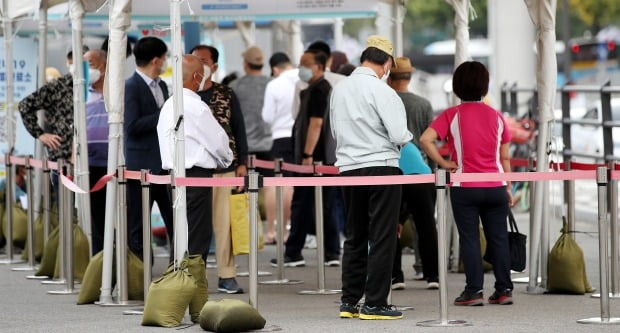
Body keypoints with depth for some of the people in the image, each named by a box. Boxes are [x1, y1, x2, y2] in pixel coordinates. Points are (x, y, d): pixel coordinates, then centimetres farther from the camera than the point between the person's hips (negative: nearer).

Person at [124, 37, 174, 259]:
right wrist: (163, 115, -18)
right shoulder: (130, 88, -11)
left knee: (175, 222, 4)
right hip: (142, 164, -7)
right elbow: (132, 126, -20)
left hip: (165, 163, 8)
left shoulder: (161, 86, 15)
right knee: (138, 227, 1)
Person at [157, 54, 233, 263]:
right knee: (198, 238, -6)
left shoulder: (168, 106, 13)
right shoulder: (195, 107, -14)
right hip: (196, 175, -9)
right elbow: (218, 141, -8)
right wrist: (226, 160, 14)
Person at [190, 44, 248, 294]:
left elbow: (239, 130, 10)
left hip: (225, 167, 0)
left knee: (225, 222, -1)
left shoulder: (227, 95, 8)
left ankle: (226, 275, 5)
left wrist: (242, 163, 4)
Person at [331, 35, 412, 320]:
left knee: (354, 237, 15)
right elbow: (399, 135, -17)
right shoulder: (381, 91, -14)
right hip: (381, 166, -6)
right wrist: (406, 137, 4)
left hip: (348, 167, 6)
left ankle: (349, 302, 15)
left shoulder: (340, 89, 7)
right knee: (382, 238, -1)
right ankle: (375, 304, -2)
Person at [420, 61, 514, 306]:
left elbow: (426, 139, -17)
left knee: (469, 238, 3)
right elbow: (505, 158, 7)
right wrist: (508, 188, 13)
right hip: (495, 187, 2)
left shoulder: (452, 115, -4)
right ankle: (503, 290, 11)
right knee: (498, 237, 9)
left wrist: (443, 163, -8)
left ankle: (474, 291, 2)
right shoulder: (496, 116, 4)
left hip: (465, 188, -2)